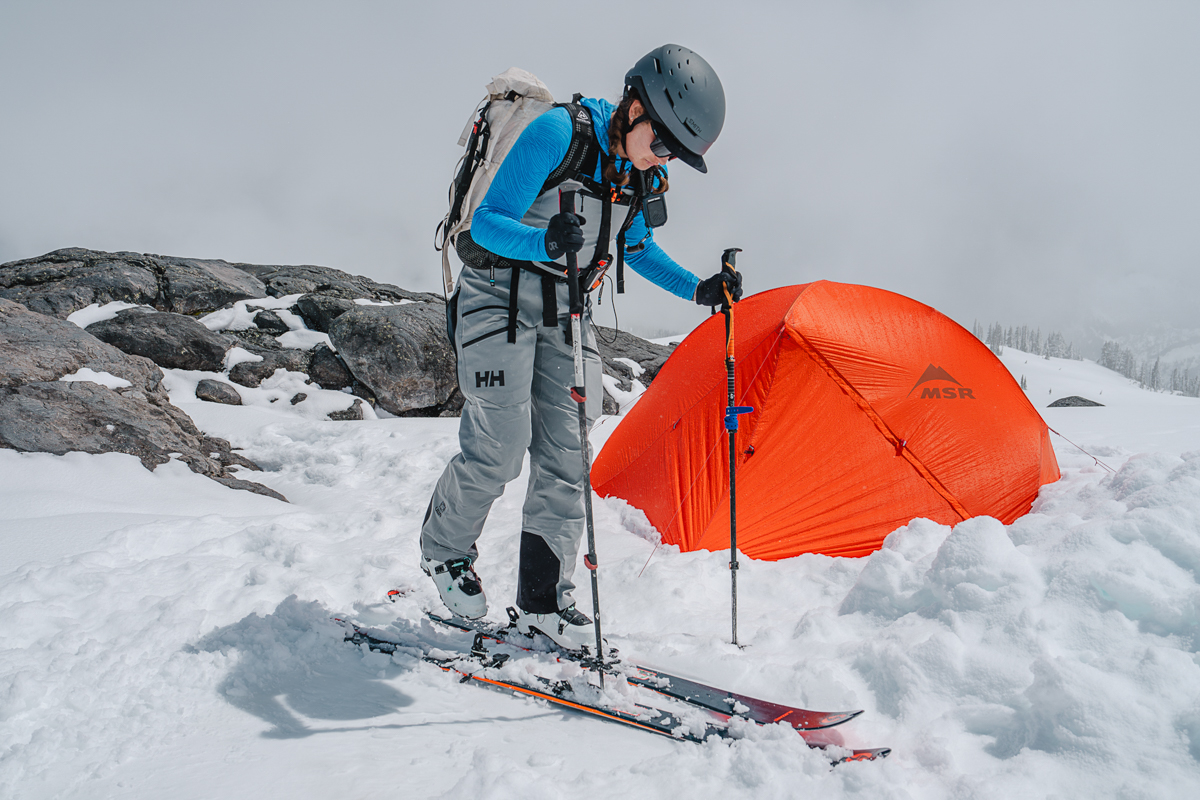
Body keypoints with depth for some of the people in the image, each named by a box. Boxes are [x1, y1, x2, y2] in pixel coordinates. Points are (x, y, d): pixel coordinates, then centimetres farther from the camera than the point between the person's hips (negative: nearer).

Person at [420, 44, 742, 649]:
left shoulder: (643, 172, 1)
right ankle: (443, 548, 19)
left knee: (565, 454, 0)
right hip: (502, 292, -6)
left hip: (568, 305, 6)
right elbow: (486, 222, -21)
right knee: (499, 447, -11)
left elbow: (638, 248, 16)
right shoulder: (557, 132, -20)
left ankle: (544, 600, 11)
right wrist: (544, 241, -41)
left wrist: (698, 289, 2)